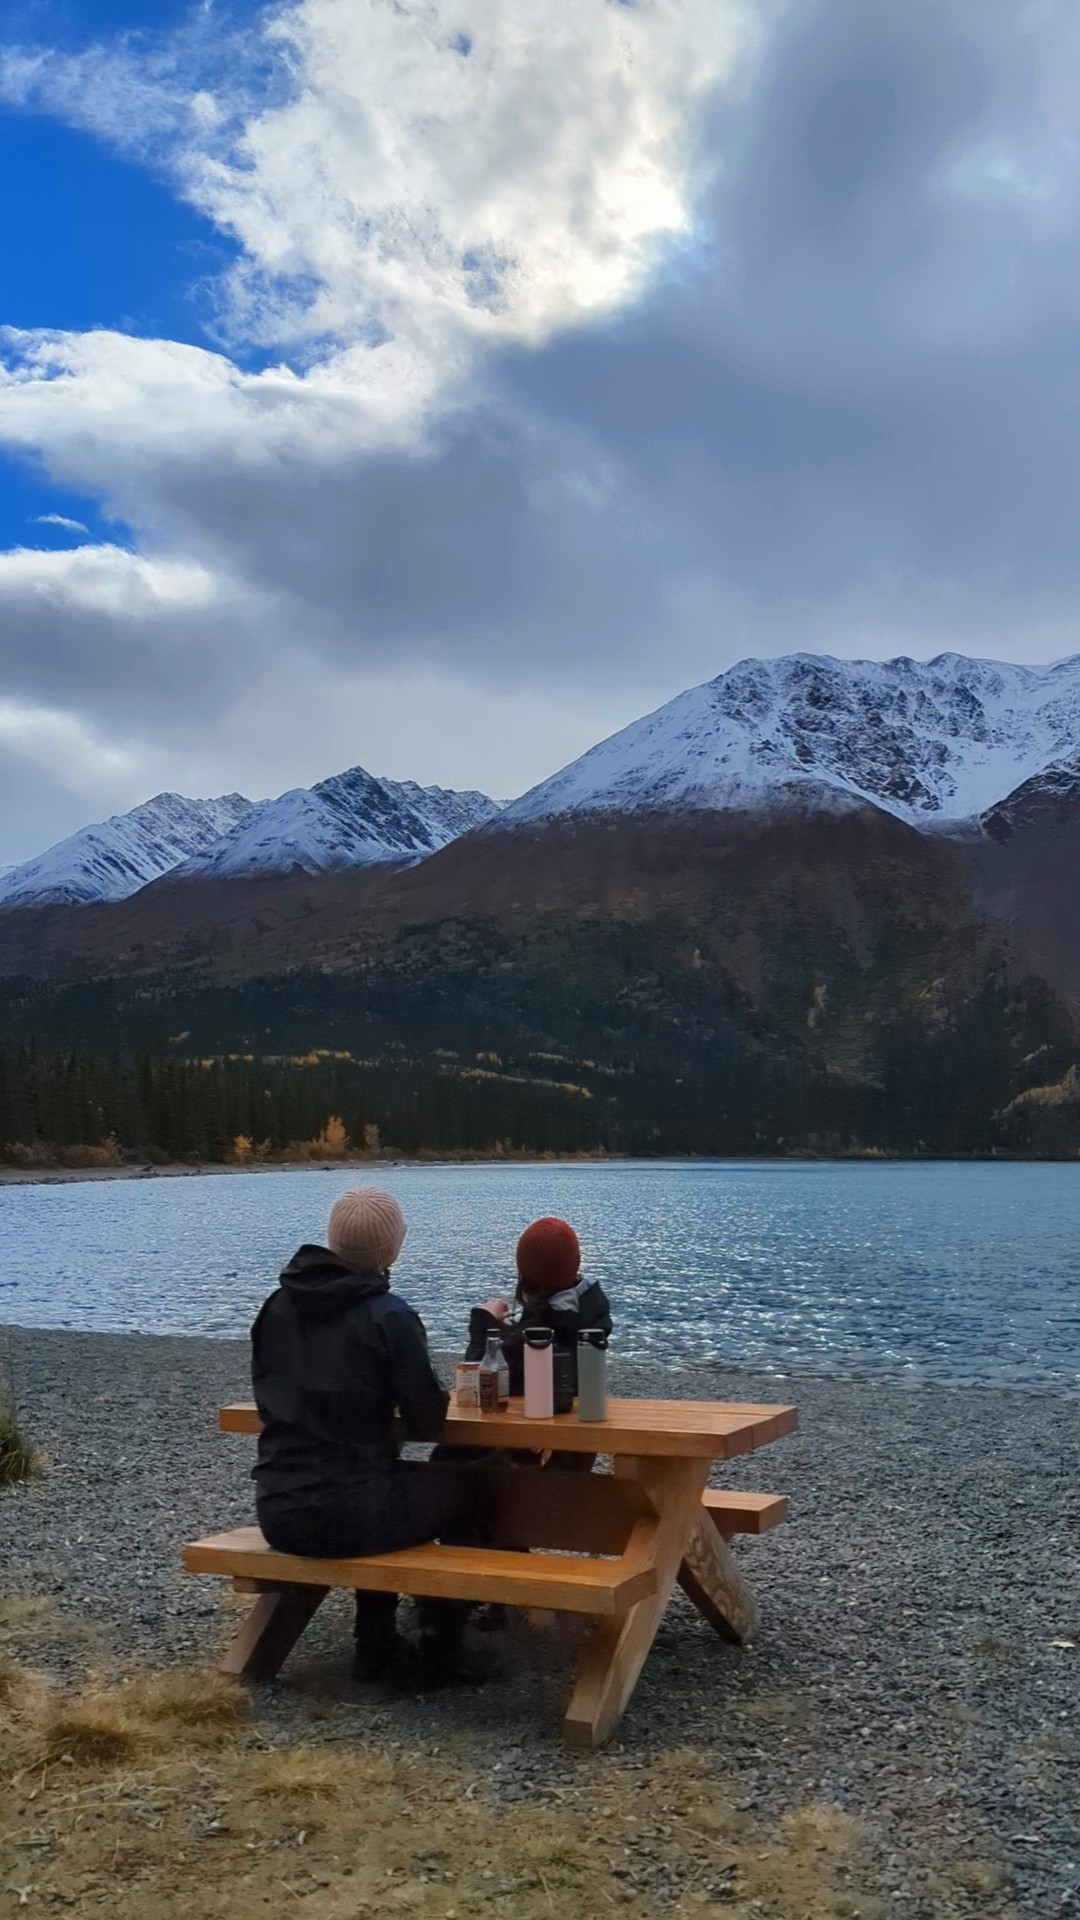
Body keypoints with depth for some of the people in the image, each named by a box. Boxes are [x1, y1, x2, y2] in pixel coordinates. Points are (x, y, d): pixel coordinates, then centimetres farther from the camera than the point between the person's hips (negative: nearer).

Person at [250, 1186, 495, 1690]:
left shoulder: (277, 1306, 5)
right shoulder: (388, 1315, -12)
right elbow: (429, 1424, -8)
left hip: (277, 1512, 6)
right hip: (345, 1515, -6)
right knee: (472, 1486, 19)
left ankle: (376, 1647, 37)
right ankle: (437, 1655, 24)